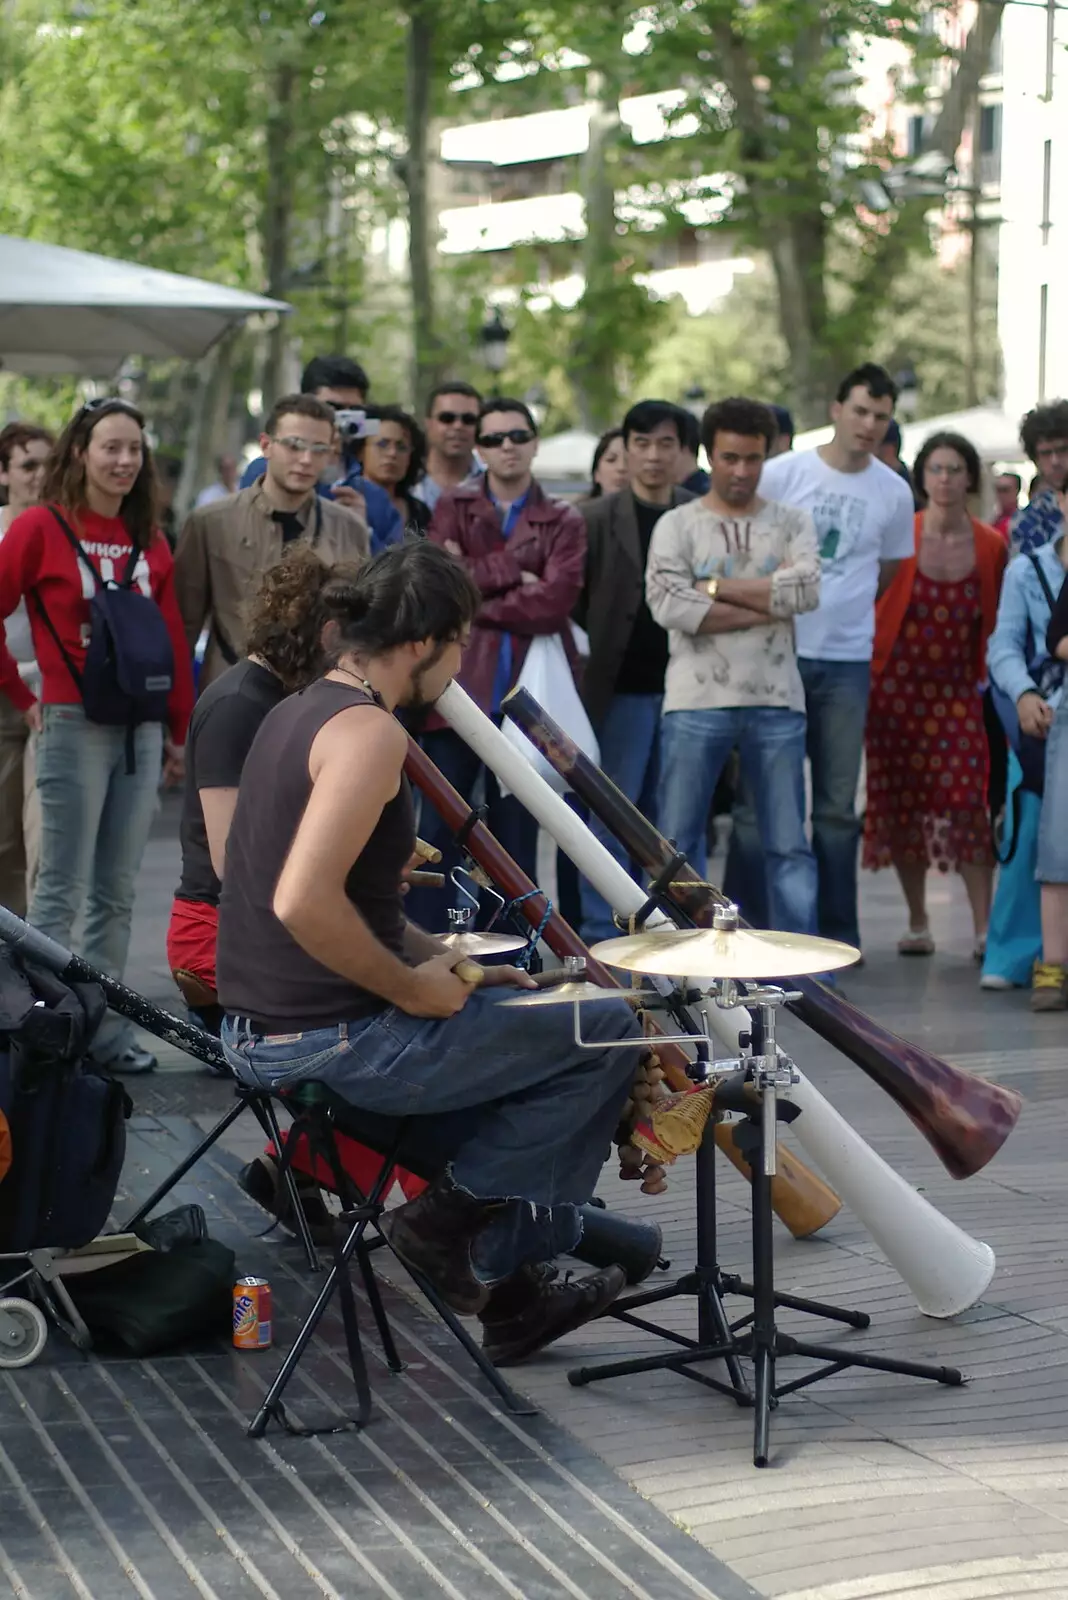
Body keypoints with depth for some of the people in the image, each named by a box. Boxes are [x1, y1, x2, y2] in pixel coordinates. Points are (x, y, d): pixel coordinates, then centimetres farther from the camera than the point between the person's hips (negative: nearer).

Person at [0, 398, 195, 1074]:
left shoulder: (150, 539, 11)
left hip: (143, 731, 5)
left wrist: (179, 730, 11)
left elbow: (174, 638, 13)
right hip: (73, 726, -5)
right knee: (63, 890, -3)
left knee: (118, 893, 9)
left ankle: (108, 1033, 16)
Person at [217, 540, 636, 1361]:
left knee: (511, 1023, 29)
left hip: (260, 1032, 10)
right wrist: (415, 988, -16)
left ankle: (509, 1290, 30)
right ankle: (456, 1213, 5)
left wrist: (443, 961, 13)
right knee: (610, 1030, 0)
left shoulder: (301, 711, 13)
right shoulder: (368, 731, -18)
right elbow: (303, 902, -29)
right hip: (337, 1041, -10)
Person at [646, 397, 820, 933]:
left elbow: (805, 590, -10)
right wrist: (766, 608, -9)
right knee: (678, 841, 3)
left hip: (776, 703, 1)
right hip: (696, 702, -1)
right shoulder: (677, 525, 5)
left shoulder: (791, 523, 10)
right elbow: (670, 606, -12)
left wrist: (716, 588, -9)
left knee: (788, 844, 4)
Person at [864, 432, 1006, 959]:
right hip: (898, 684, 0)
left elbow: (993, 623, 9)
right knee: (903, 803, 5)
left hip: (958, 688, 0)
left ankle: (984, 927, -6)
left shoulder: (989, 545, 1)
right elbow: (868, 604, -1)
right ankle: (917, 924, 16)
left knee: (967, 801, -9)